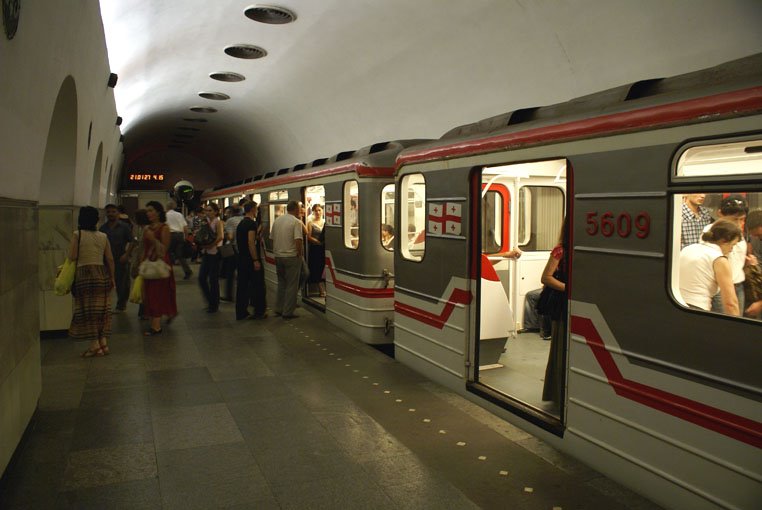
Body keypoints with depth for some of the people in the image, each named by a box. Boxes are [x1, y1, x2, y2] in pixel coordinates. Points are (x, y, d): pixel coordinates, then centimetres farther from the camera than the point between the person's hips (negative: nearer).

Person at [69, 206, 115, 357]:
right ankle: (104, 342, 10)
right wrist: (112, 277, 12)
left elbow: (72, 257, -9)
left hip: (84, 274, -4)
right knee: (102, 309, 11)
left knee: (87, 310, 3)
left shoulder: (77, 235, -6)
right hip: (102, 274, 4)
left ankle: (95, 344, 2)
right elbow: (110, 259, 4)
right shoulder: (103, 237, 5)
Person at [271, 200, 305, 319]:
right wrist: (300, 255, -8)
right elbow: (298, 241, -21)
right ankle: (288, 312, 4)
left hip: (278, 256, 6)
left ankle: (279, 309, 23)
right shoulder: (296, 222, -12)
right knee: (292, 285, 3)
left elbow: (272, 238, 12)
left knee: (281, 283, 19)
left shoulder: (277, 220, 7)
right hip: (292, 256, -6)